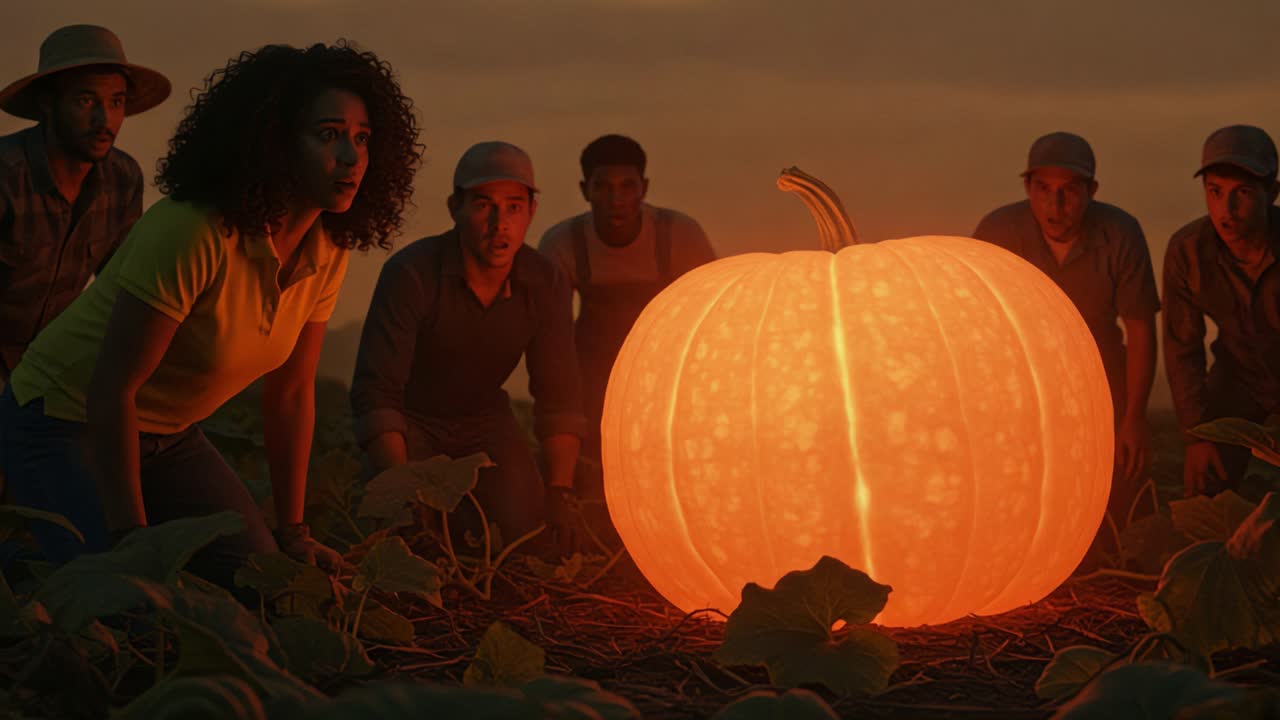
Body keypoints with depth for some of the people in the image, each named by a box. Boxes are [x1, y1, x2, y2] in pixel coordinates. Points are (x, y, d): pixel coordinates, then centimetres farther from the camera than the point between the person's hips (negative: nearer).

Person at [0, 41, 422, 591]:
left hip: (168, 436, 7)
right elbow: (111, 389, -27)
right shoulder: (191, 235, -31)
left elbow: (291, 394, 3)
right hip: (66, 422, -7)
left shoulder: (326, 254, -8)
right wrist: (133, 541, -24)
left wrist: (292, 532, 4)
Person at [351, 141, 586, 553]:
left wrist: (559, 494, -18)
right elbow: (376, 394, -28)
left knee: (524, 529, -15)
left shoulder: (546, 285, -13)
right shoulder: (411, 274, -26)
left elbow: (559, 396, -8)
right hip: (411, 421, -3)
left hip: (483, 419, 3)